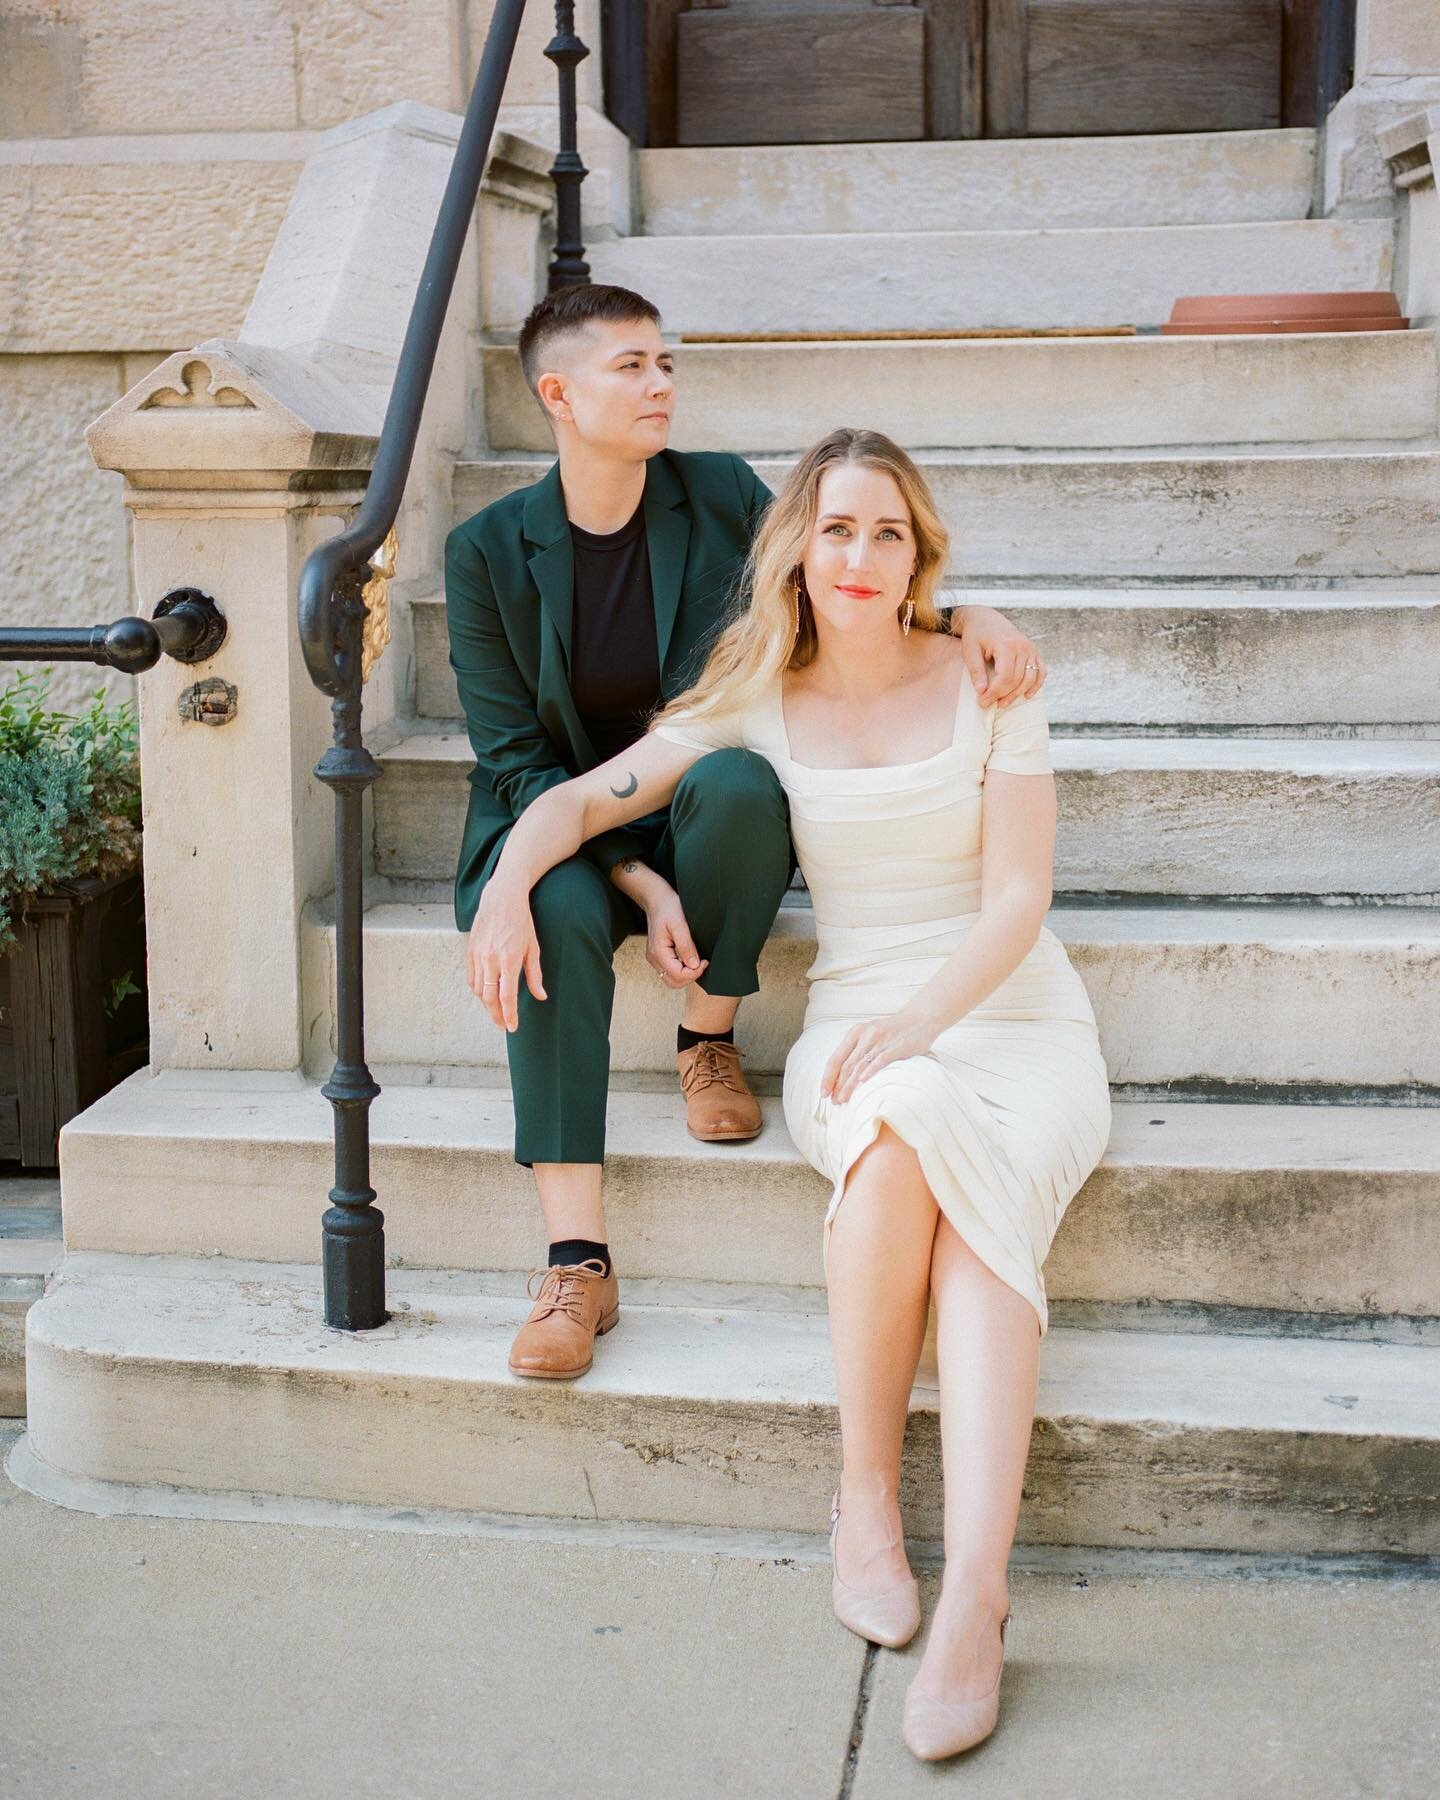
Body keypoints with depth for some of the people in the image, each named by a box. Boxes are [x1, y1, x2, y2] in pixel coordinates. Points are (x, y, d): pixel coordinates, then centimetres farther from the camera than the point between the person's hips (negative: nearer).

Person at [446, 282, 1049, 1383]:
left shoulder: (724, 497, -1)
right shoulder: (487, 549, -4)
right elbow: (513, 755, -8)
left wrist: (972, 616, -22)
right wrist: (636, 882, -22)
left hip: (701, 819, 1)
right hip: (568, 829, -1)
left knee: (733, 781, -35)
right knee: (557, 912, -37)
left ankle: (709, 1040, -9)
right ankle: (580, 1264, -34)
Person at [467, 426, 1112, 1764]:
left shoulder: (986, 684, 2)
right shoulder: (759, 702, 8)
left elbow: (1018, 892, -5)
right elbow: (584, 798, 9)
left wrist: (923, 1015, -22)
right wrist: (508, 885, -12)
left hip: (1017, 1017, -1)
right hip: (856, 1027, 1)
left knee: (971, 1174, -36)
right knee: (907, 1121, -37)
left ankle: (974, 1598, -44)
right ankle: (863, 1498, -24)